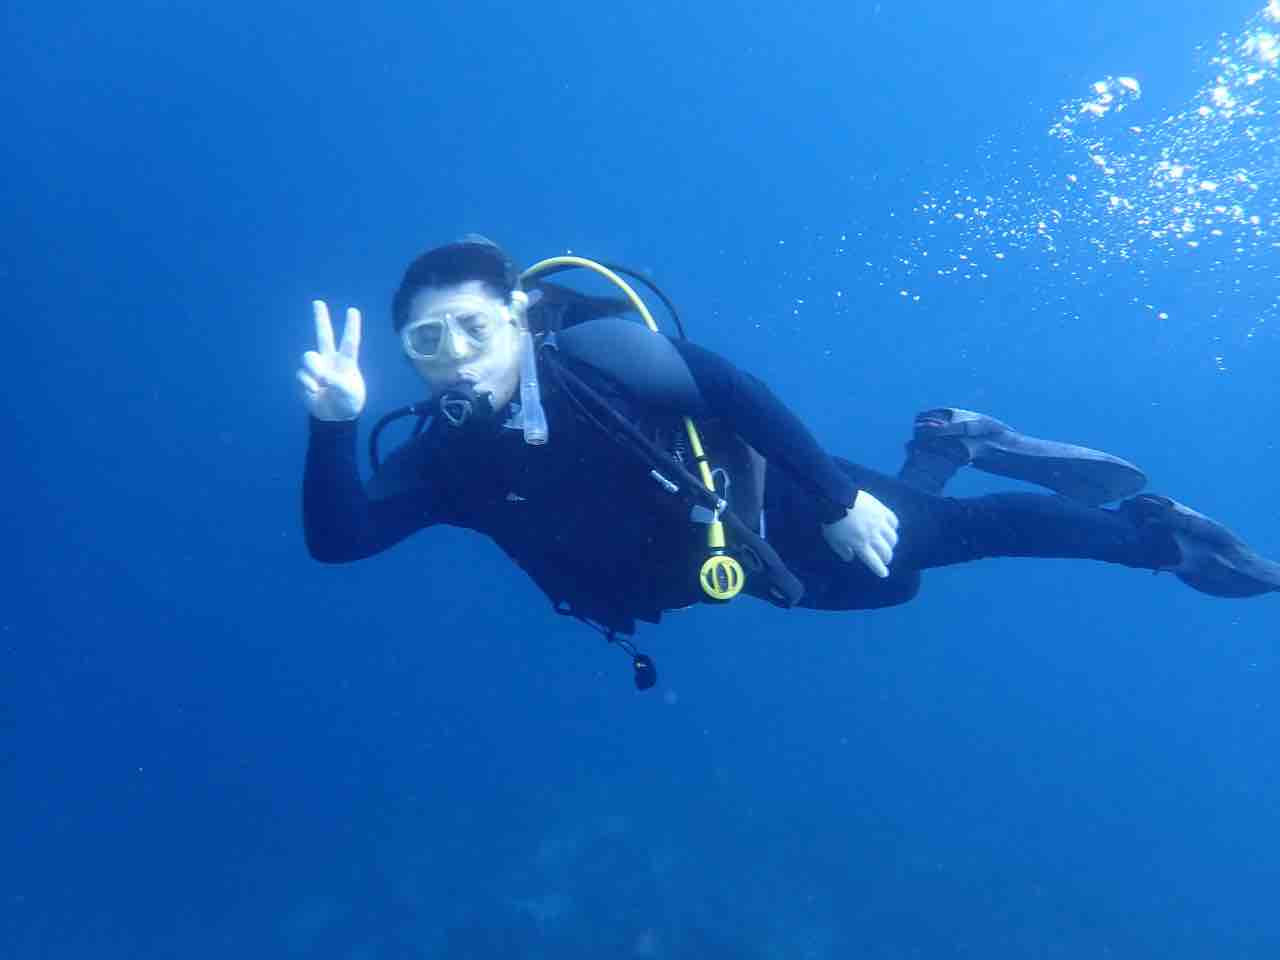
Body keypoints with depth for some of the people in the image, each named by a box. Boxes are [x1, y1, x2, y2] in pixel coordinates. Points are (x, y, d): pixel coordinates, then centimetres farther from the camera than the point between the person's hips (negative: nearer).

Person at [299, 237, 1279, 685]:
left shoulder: (594, 350, -29)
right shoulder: (445, 457, -15)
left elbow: (734, 388, -24)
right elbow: (337, 539, -22)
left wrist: (838, 498, -22)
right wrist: (335, 424, -41)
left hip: (755, 505, -4)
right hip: (703, 567, 4)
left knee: (930, 530, -5)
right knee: (887, 574, 17)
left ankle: (1156, 531, 20)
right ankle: (946, 444, 41)